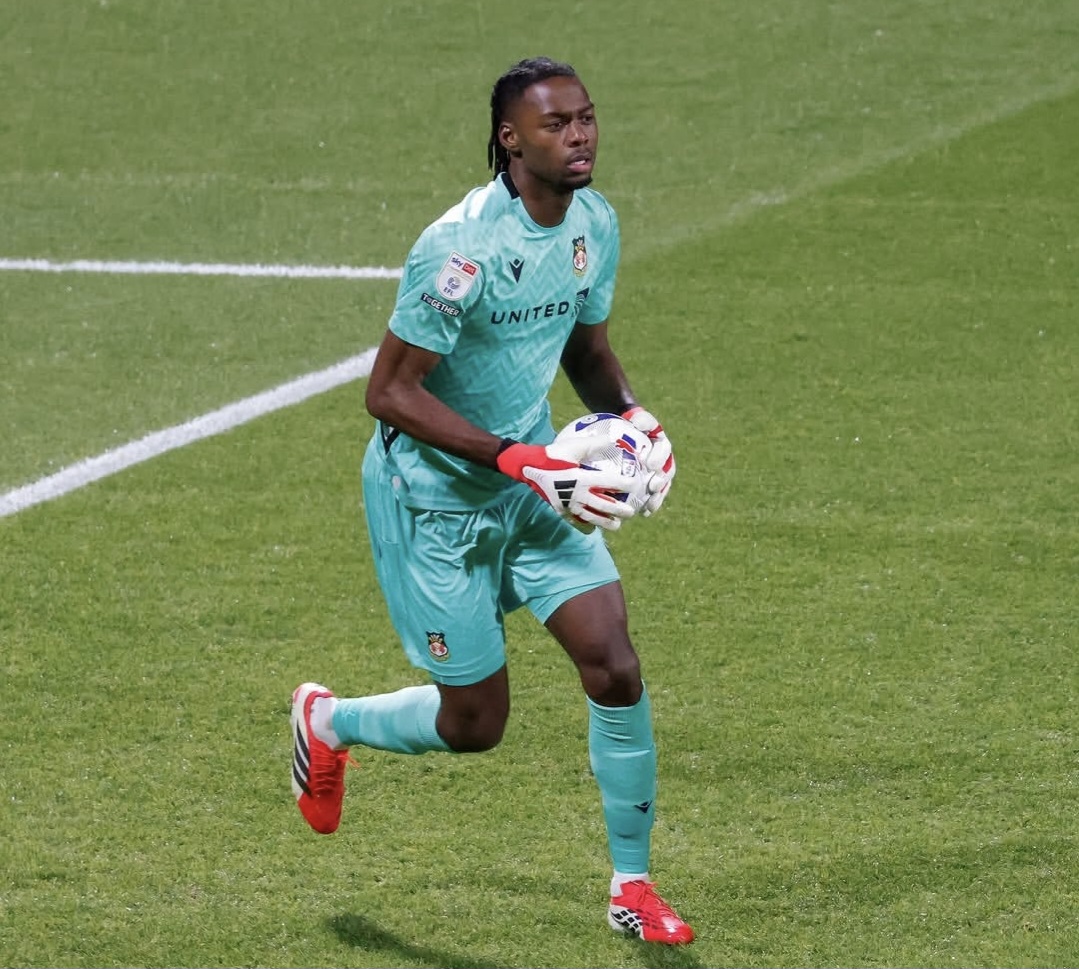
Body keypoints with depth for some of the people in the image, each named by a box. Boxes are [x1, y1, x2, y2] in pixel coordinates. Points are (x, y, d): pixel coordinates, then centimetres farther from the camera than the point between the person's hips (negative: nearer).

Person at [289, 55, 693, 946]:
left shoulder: (595, 223, -3)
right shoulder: (461, 248, -27)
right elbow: (390, 392, -24)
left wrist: (634, 417, -7)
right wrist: (518, 459, -29)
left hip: (538, 486, 6)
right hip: (435, 497, -6)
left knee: (615, 667, -8)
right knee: (474, 724, 3)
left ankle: (632, 884, 7)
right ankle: (327, 723, 35)